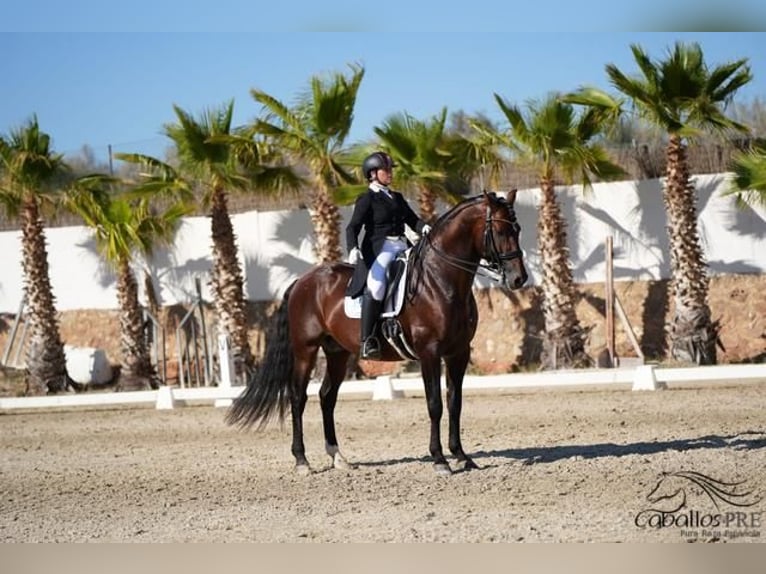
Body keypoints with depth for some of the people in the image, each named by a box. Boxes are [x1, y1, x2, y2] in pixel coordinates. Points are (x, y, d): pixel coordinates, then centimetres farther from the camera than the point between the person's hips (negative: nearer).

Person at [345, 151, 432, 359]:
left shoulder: (397, 198, 23)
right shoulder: (367, 199, 4)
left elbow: (412, 220, 18)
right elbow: (353, 227, -6)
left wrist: (423, 227, -6)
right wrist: (353, 249, -26)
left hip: (403, 247, 7)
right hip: (378, 248, -7)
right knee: (376, 284, -30)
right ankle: (367, 341, -32)